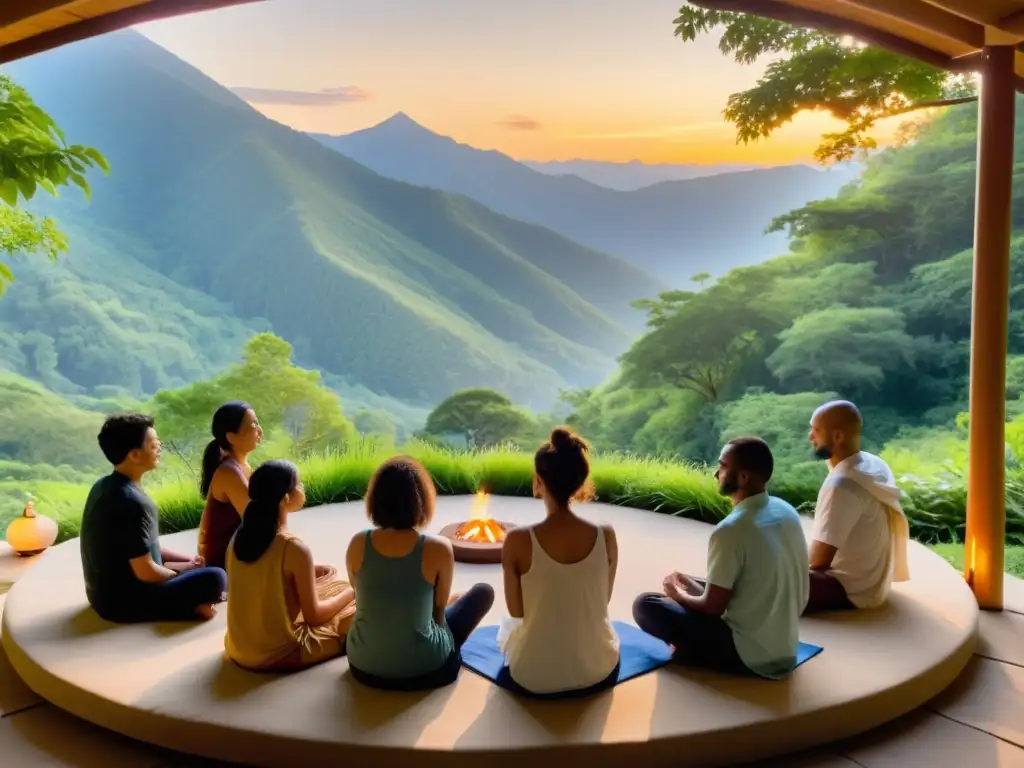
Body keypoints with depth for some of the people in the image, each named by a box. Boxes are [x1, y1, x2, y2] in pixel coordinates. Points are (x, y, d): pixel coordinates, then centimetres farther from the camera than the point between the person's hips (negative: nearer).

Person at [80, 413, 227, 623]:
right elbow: (145, 571, -23)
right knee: (215, 578, -20)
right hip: (123, 602, -10)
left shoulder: (104, 486, 4)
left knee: (196, 565, 23)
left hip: (106, 593, 10)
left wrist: (188, 562, 9)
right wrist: (183, 575, -4)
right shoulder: (133, 502, -25)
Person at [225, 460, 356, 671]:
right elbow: (313, 616, -15)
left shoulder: (239, 537, -3)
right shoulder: (295, 548, -23)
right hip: (277, 654, -7)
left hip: (238, 649, 7)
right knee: (355, 608, 10)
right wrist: (350, 593, 1)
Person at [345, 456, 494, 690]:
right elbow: (439, 609, -4)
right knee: (484, 592, 17)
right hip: (423, 669, -4)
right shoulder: (438, 548, -19)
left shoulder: (357, 544, -11)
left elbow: (363, 600, 5)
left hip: (364, 667, 5)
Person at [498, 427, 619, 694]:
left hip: (534, 676, -2)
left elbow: (516, 611, -7)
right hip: (596, 669, 2)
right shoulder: (606, 535, -15)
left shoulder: (517, 540, -22)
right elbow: (602, 602, 1)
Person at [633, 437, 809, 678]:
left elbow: (712, 607, -16)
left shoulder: (731, 530, -24)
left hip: (749, 655, -8)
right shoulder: (787, 512, 0)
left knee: (646, 605, -4)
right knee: (698, 587, 23)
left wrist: (678, 594, 5)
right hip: (787, 649, 8)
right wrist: (692, 586, 15)